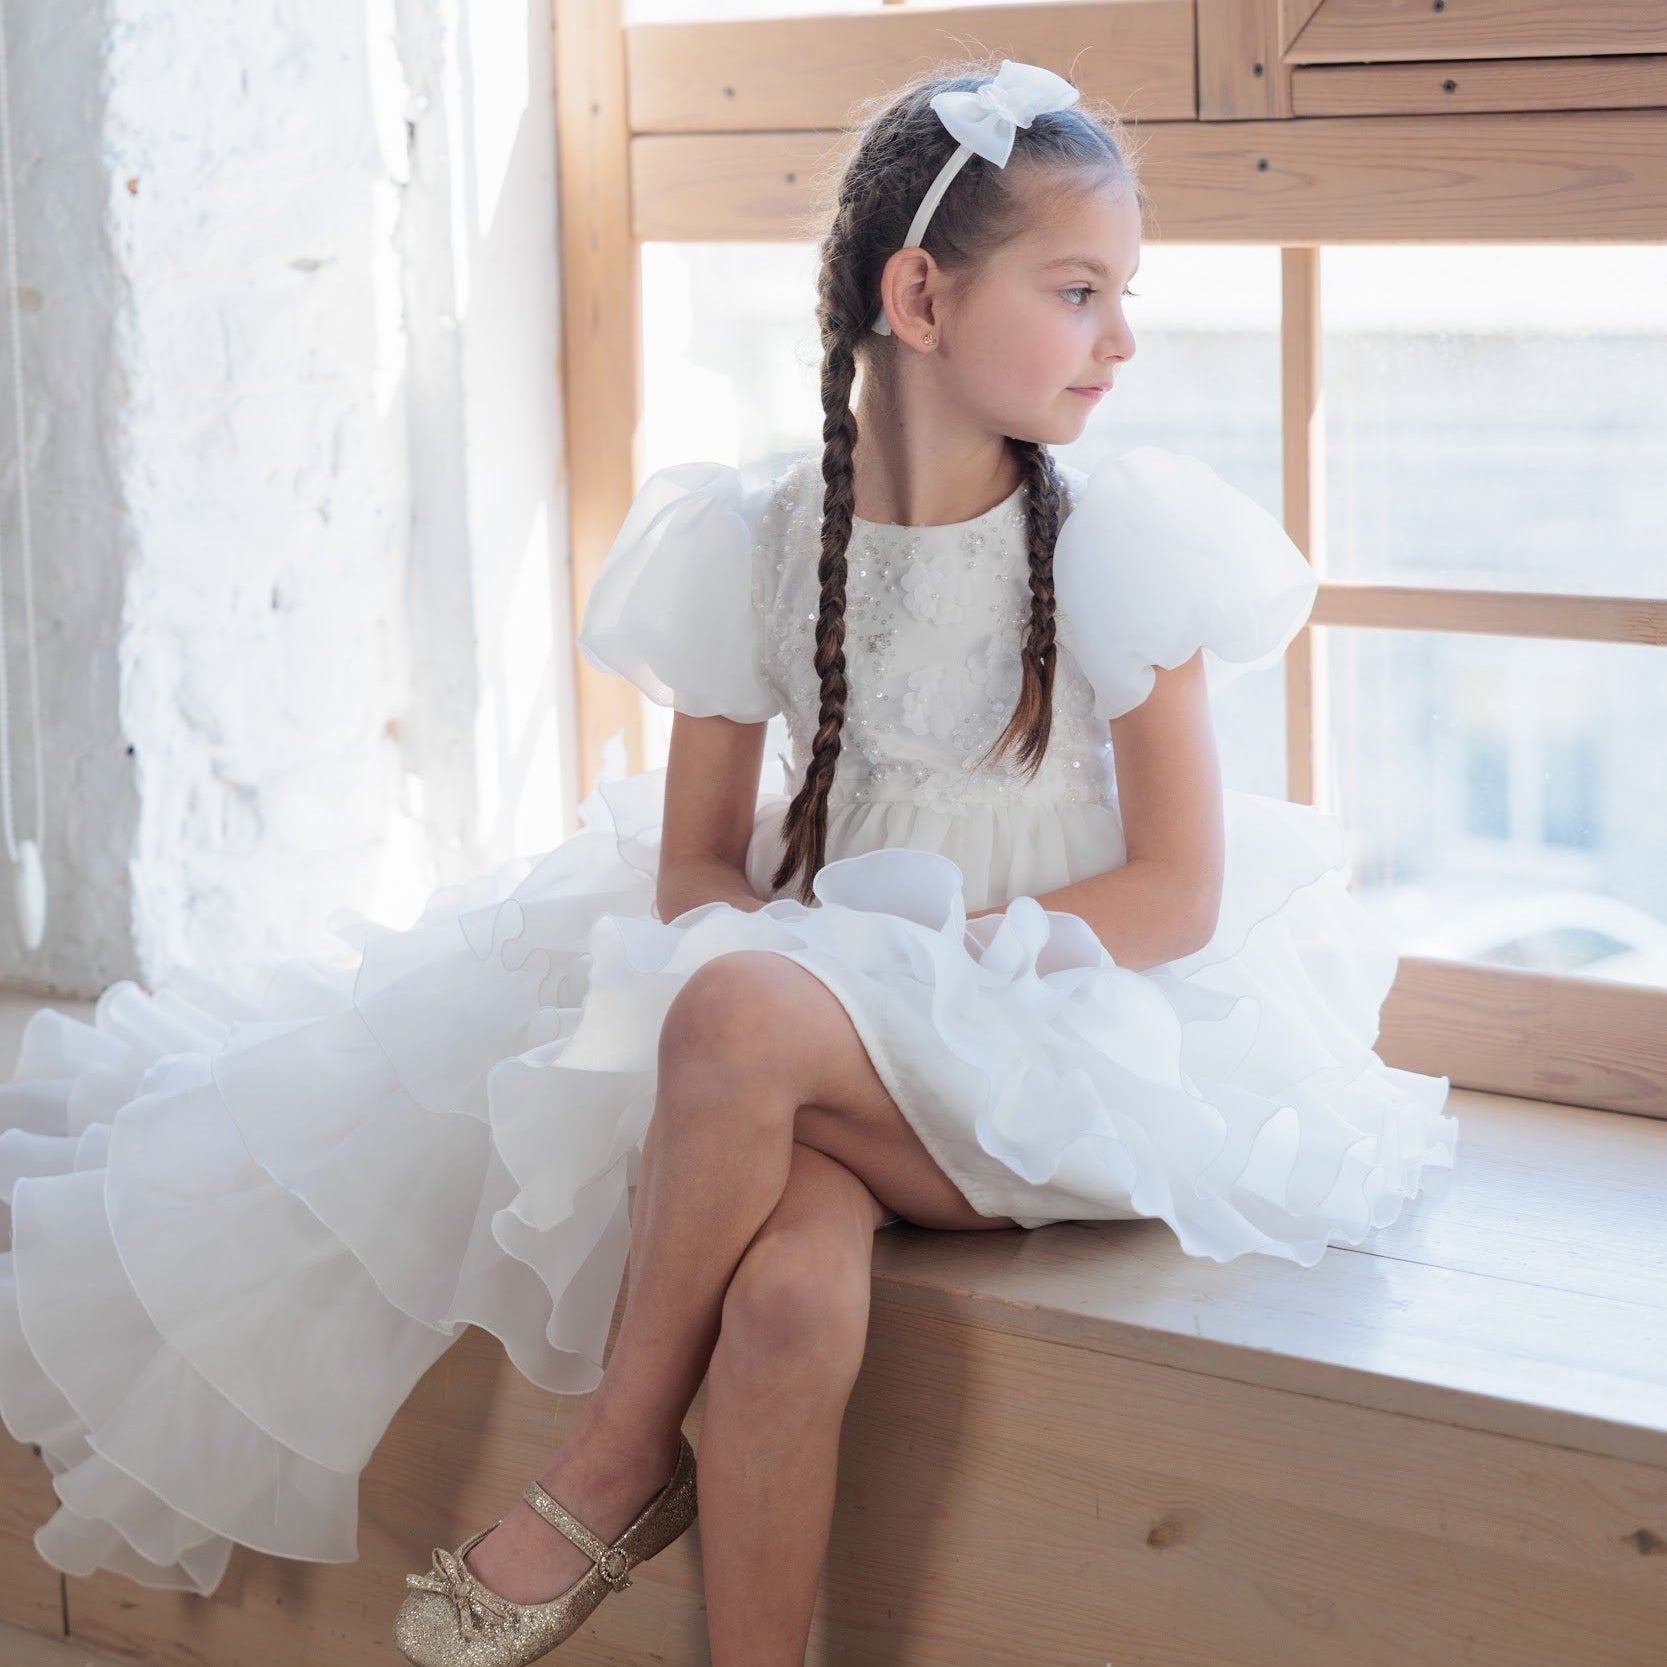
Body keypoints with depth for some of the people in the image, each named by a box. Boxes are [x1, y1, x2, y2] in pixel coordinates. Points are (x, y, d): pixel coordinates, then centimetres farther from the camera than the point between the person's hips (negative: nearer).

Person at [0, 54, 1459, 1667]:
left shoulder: (1115, 547, -5)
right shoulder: (758, 547, 1)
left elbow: (1177, 897, -7)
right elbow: (695, 865, 6)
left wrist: (918, 956, -18)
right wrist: (791, 941, -16)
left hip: (1044, 1047, -2)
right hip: (811, 1029, 3)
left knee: (740, 1013, -32)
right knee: (790, 1288, -31)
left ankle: (617, 1458, -13)